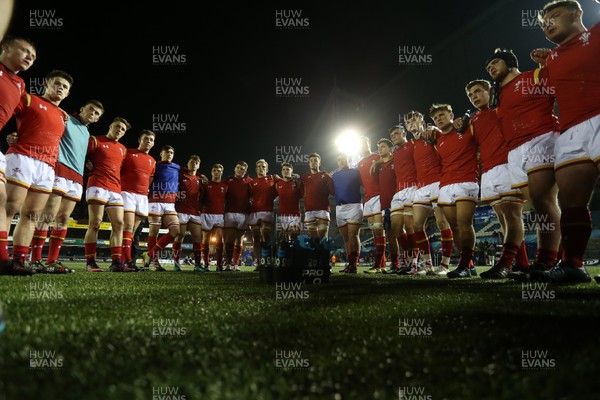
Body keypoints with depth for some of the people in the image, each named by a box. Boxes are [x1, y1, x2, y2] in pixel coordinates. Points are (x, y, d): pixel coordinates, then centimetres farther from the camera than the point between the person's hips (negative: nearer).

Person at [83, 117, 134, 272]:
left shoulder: (123, 149, 22)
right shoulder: (95, 141, 6)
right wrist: (90, 166, -8)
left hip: (116, 189, 6)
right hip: (98, 186, -6)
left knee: (118, 224, -2)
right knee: (95, 224, -9)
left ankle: (116, 262, -2)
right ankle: (90, 262, -5)